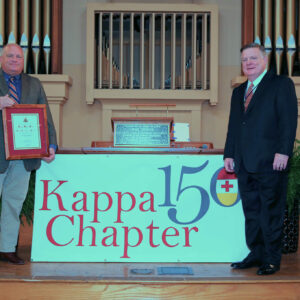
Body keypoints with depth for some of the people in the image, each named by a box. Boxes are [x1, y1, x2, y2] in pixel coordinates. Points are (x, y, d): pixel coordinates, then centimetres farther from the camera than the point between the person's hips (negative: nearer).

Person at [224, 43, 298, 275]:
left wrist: (283, 152, -16)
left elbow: (289, 120, -8)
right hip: (245, 164, 7)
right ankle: (256, 254, 20)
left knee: (271, 212, -1)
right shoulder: (239, 92, 20)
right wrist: (229, 154, 14)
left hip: (270, 162, -6)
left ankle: (272, 259, 8)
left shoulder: (282, 84, 0)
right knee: (251, 212, 10)